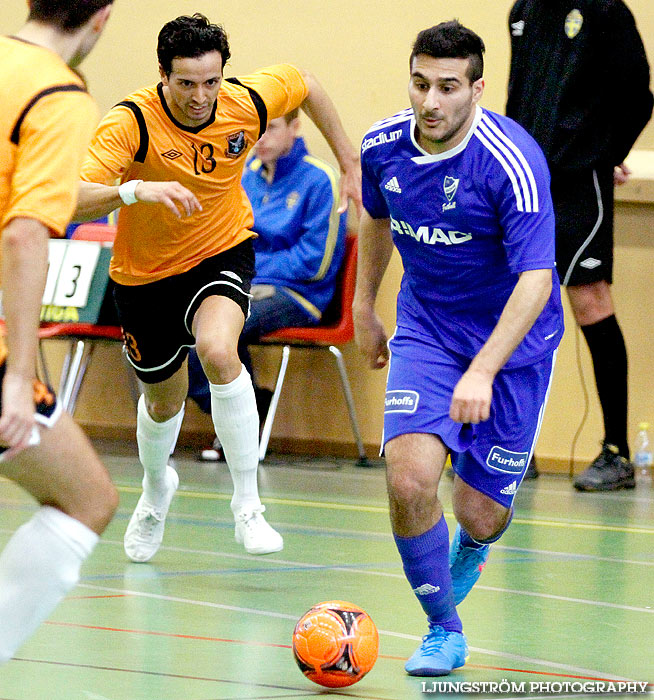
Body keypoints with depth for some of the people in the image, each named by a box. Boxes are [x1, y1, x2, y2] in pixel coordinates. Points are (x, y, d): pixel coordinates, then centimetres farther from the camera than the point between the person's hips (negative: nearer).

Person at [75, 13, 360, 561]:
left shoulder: (247, 102, -19)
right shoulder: (132, 122, -28)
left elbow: (304, 84, 5)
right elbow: (74, 201, -40)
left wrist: (348, 161, 8)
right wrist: (136, 190, -57)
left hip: (223, 252, 0)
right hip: (146, 272, 0)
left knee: (217, 350, -31)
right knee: (164, 399, 17)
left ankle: (247, 505, -20)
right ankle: (157, 488, 54)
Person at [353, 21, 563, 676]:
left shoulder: (513, 161, -26)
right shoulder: (382, 146, -9)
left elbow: (535, 280, -31)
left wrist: (481, 373, -41)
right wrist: (363, 306, 22)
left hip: (512, 343, -3)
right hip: (426, 329, 3)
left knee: (479, 515, 0)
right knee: (409, 479, -19)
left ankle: (470, 546, 41)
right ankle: (444, 630, 2)